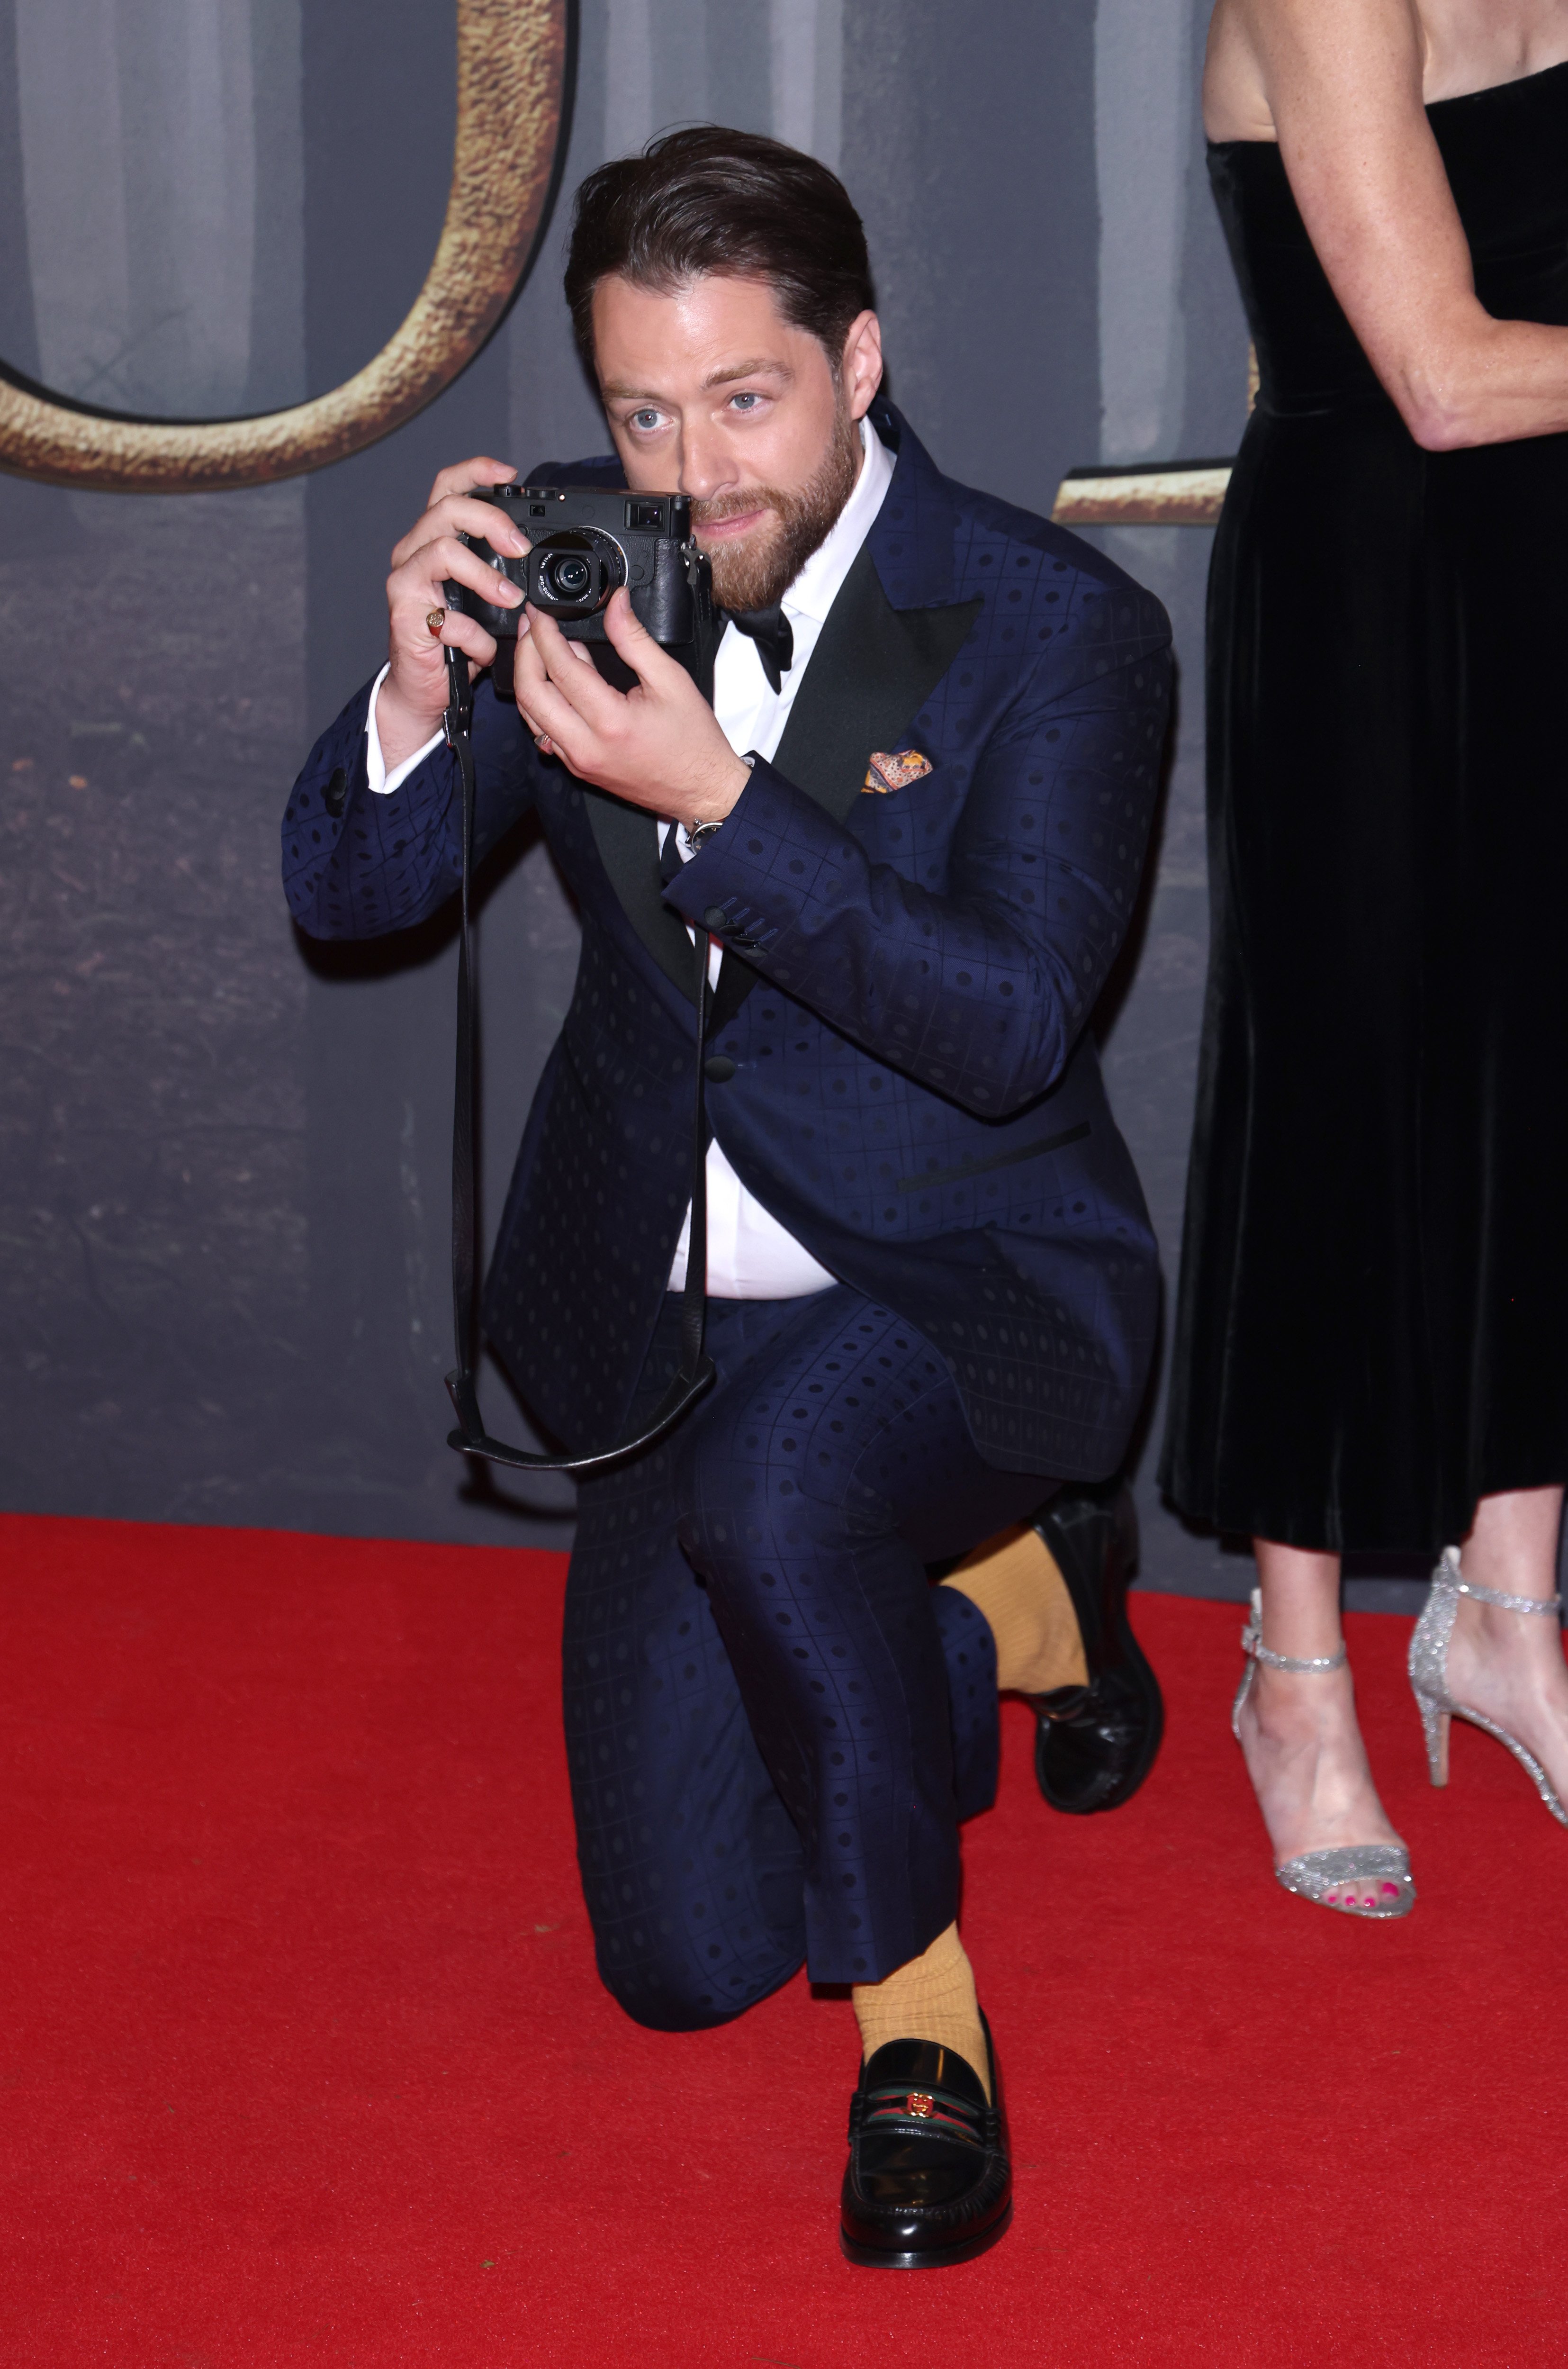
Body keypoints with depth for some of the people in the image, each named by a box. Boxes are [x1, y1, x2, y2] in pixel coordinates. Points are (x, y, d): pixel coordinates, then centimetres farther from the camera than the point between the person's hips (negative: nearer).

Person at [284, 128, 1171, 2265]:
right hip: (672, 1323, 5)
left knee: (768, 1488, -41)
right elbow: (344, 891, 1)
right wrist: (416, 692, -21)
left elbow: (1008, 1026, -24)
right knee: (686, 1964, 3)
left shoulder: (1059, 629, -13)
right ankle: (999, 1605, 29)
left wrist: (715, 795, -35)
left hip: (970, 1279, -4)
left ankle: (921, 2010, -17)